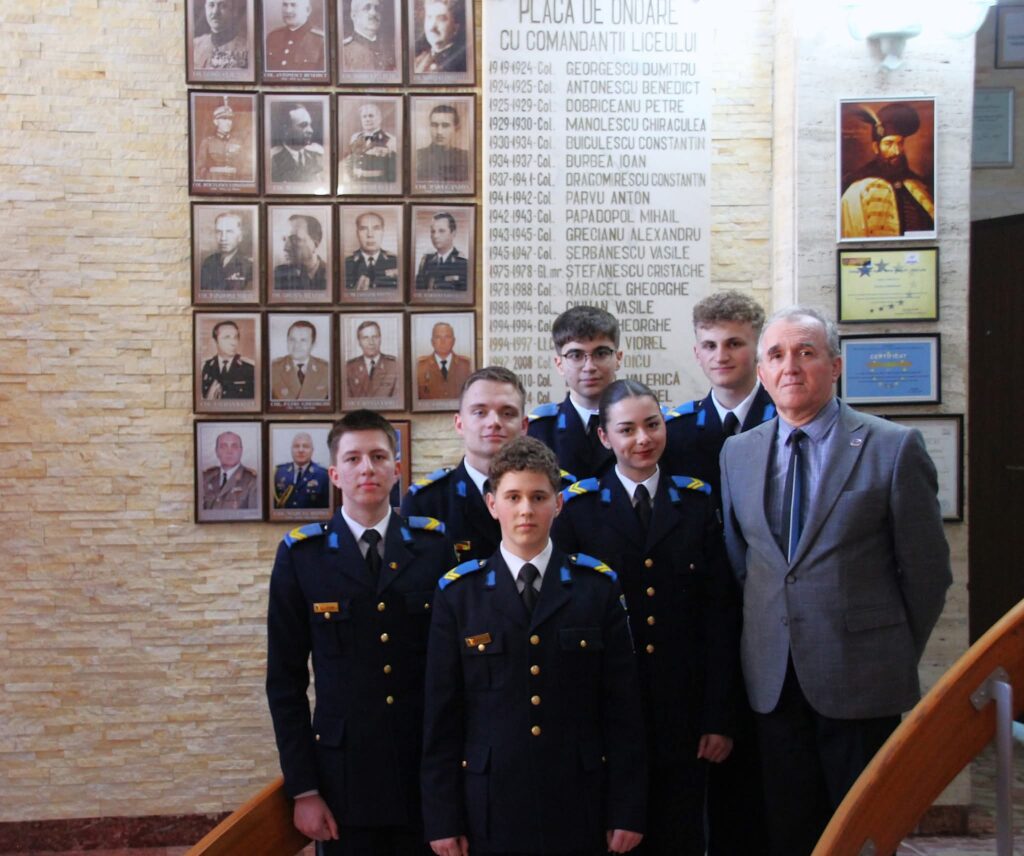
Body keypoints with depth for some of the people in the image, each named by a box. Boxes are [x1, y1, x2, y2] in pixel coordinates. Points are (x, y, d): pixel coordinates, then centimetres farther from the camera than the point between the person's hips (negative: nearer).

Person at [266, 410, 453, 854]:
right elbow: (286, 680, 0)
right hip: (343, 777, -1)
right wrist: (302, 788, -3)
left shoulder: (437, 546, 1)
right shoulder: (301, 555, -1)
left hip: (429, 772, 1)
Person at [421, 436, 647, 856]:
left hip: (579, 809, 0)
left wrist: (627, 810, -2)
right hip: (491, 807, 0)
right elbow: (441, 715, 0)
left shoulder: (598, 585, 1)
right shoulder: (457, 592, 1)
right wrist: (443, 819, -2)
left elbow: (623, 707, 1)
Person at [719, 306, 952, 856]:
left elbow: (927, 568, -2)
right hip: (773, 681, 4)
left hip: (860, 682, -3)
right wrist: (761, 644, 11)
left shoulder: (893, 447, -6)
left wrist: (898, 656, 3)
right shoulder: (738, 452, 8)